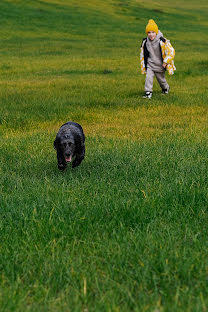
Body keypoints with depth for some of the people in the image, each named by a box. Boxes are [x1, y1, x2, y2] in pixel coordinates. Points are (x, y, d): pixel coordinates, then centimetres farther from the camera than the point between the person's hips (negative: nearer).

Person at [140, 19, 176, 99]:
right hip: (150, 64, 2)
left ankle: (166, 88, 47)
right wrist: (143, 65, 10)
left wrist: (166, 62, -15)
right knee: (148, 77, -18)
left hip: (160, 65, -2)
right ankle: (148, 92, -12)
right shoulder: (145, 42, -8)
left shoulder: (163, 41, -20)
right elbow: (142, 54, 8)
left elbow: (171, 51, -15)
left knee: (161, 79, 17)